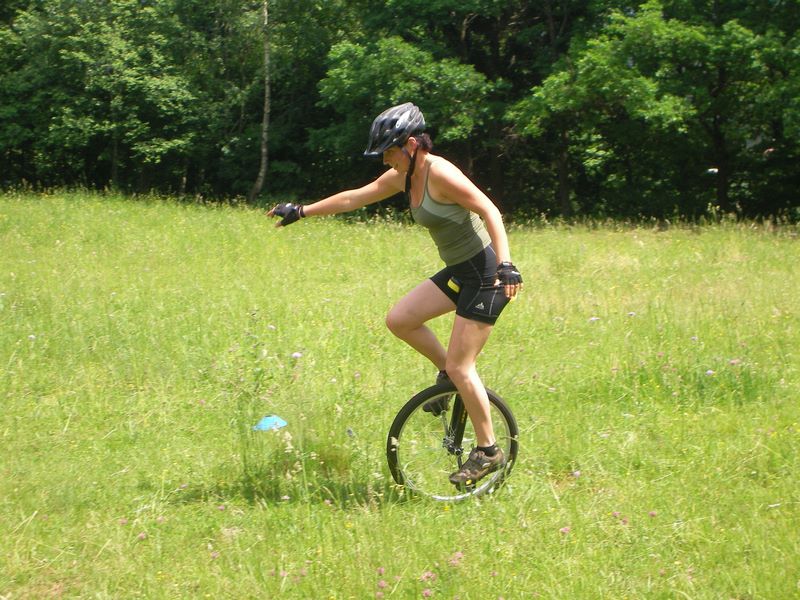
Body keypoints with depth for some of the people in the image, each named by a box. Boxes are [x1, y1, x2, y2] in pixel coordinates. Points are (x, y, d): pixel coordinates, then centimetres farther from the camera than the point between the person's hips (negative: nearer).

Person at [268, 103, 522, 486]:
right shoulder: (404, 177, 6)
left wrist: (506, 266, -35)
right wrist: (302, 212, 17)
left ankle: (488, 451, 5)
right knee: (399, 319, 2)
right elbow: (354, 198, 15)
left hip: (485, 274, -9)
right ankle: (448, 372, 21)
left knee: (460, 366, -7)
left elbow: (490, 211, -26)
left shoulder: (440, 174, -20)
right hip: (459, 271, 9)